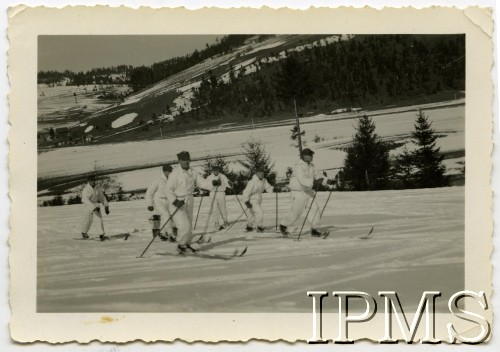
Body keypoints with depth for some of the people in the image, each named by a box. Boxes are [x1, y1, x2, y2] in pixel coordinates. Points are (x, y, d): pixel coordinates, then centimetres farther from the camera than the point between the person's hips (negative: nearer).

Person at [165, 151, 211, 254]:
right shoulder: (175, 173, -17)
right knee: (184, 225, -13)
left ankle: (187, 245, 32)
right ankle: (181, 245, 7)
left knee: (189, 225, 15)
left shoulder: (193, 172, 3)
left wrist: (213, 184, -17)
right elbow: (168, 190, -18)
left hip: (189, 202, 7)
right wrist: (175, 201, -30)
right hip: (177, 203, -7)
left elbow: (201, 182, 1)